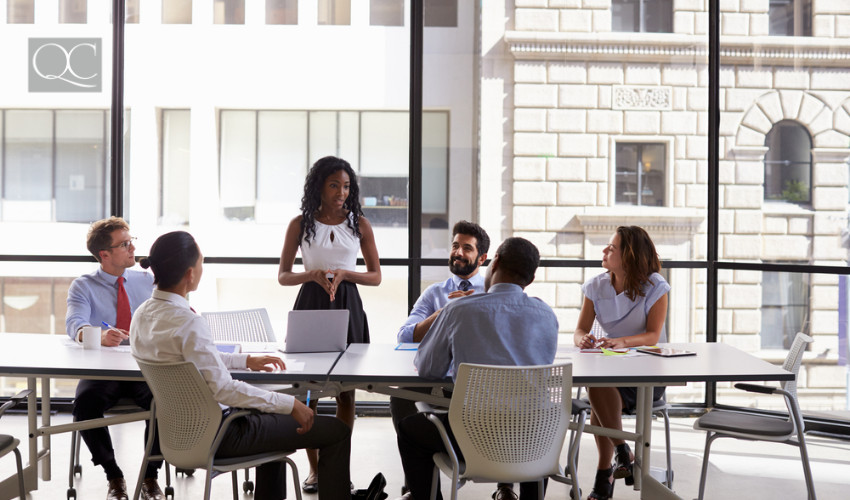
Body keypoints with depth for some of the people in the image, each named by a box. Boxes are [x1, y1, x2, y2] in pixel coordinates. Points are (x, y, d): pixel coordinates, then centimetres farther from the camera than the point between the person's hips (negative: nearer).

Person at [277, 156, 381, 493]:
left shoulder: (359, 223, 4)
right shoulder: (300, 224, 3)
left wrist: (343, 273, -13)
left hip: (347, 307, 1)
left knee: (346, 390, 2)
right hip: (310, 305, 0)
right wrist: (312, 274, -14)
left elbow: (375, 276, 5)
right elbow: (283, 276, 5)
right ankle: (314, 467, 11)